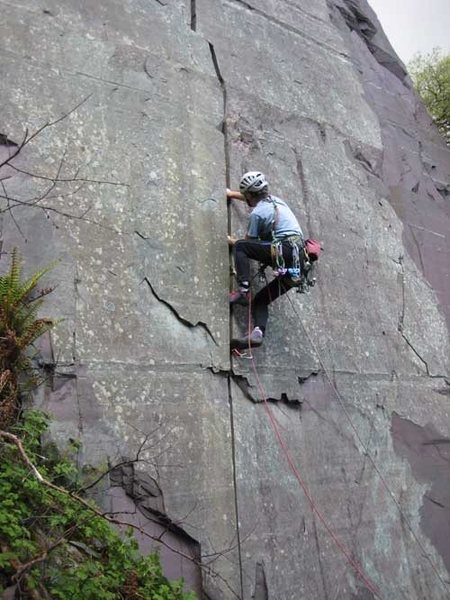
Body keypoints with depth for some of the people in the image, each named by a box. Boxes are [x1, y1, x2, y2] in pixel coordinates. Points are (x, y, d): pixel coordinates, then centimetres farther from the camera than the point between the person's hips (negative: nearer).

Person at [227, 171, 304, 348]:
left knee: (240, 247, -3)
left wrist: (231, 241, 28)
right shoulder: (275, 200, 24)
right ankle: (258, 332, -7)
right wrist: (231, 193, 58)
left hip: (284, 251, -9)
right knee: (260, 299, 12)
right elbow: (252, 198, 44)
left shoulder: (256, 213, 0)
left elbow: (249, 242, 9)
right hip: (299, 258, 9)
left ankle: (243, 291, -14)